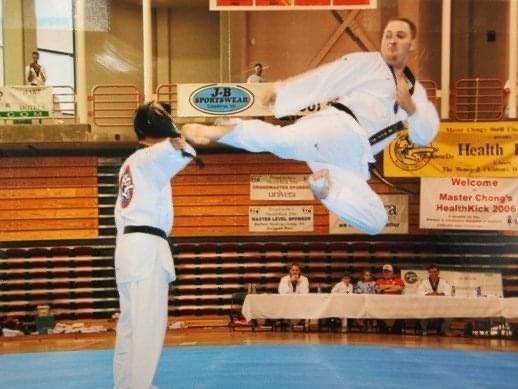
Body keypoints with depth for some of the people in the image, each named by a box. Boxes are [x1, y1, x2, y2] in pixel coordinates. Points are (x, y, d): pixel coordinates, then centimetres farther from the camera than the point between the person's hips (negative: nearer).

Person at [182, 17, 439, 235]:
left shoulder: (416, 91, 25)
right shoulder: (366, 62, 10)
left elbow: (425, 136, 18)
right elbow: (324, 78, 2)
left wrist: (409, 106, 0)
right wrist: (282, 89, -7)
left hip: (350, 159, 6)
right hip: (339, 128, -6)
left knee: (375, 222, -4)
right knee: (287, 140, -38)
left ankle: (325, 187, 6)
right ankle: (215, 131, -36)